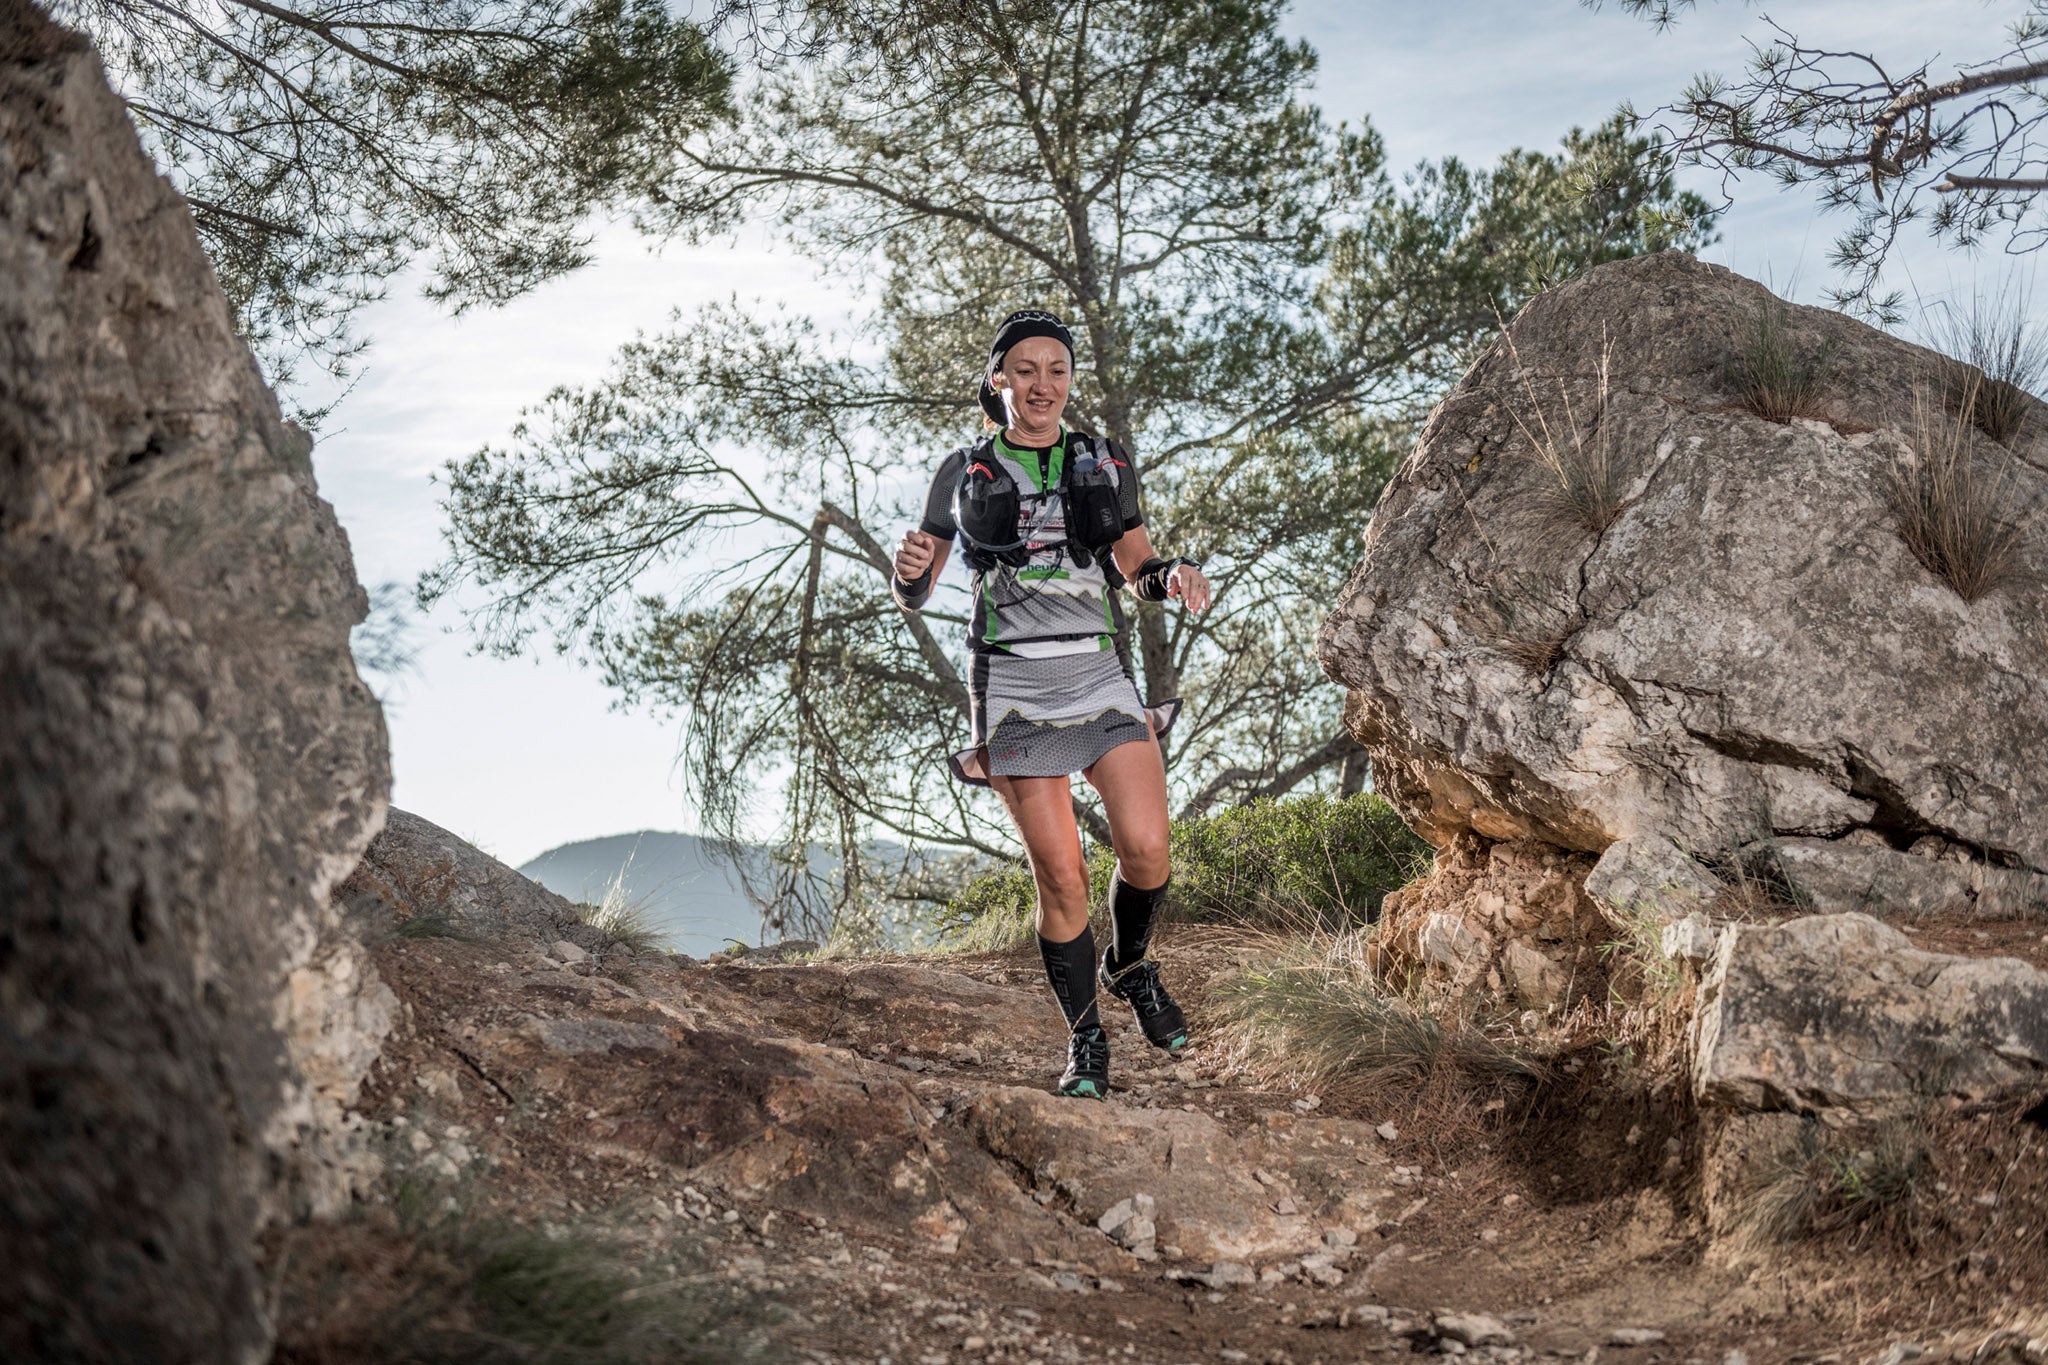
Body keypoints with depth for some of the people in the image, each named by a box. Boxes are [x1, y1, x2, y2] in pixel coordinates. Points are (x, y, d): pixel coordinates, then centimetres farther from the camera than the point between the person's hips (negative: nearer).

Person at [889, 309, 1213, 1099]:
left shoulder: (1106, 466, 11)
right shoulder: (965, 473, 7)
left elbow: (1138, 573, 15)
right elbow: (912, 595, 9)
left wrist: (1174, 577, -8)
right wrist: (908, 568, -15)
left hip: (1100, 676, 2)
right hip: (1014, 684, -1)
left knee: (1145, 845, -16)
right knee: (1060, 874, -6)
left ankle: (1129, 968, 15)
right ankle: (1085, 1042, 11)